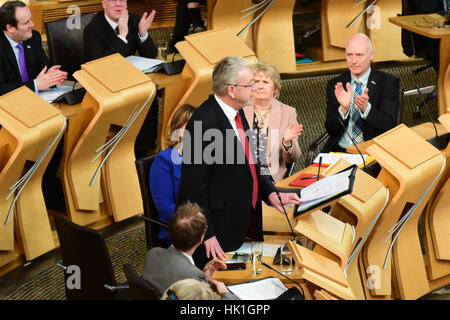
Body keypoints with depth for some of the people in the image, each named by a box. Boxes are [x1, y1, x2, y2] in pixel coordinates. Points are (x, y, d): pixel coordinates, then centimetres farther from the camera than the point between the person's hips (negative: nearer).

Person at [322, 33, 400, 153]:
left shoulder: (389, 82, 2)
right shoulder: (334, 85, 9)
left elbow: (389, 125, -7)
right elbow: (330, 129, 4)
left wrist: (366, 107, -24)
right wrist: (343, 108, -16)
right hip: (339, 151, 2)